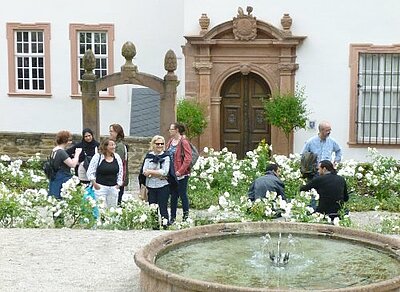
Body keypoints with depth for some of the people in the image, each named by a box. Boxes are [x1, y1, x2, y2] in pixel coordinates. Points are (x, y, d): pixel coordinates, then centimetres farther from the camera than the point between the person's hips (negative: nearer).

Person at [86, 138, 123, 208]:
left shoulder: (117, 157, 8)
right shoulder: (97, 157, -4)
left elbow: (120, 172, 14)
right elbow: (90, 172, -2)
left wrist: (118, 184, 7)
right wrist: (94, 183, -8)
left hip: (113, 187, 4)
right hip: (100, 187, -4)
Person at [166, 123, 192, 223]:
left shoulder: (183, 142, -12)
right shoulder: (170, 142, 11)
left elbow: (188, 159, -16)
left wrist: (180, 171, -18)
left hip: (181, 174, -7)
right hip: (171, 174, 7)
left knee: (182, 195, 0)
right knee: (173, 196, 11)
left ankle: (186, 216, 11)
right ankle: (172, 218, 17)